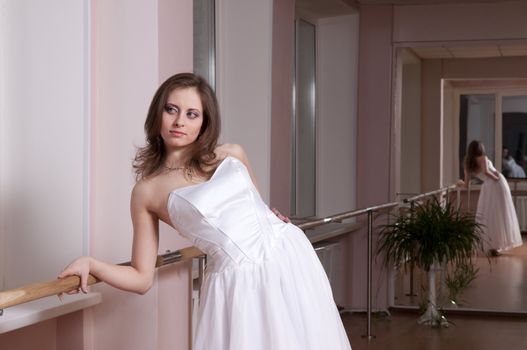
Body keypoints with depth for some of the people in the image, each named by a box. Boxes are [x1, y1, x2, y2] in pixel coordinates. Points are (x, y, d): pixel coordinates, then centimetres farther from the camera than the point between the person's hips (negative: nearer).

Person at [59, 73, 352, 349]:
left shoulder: (233, 155, 7)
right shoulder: (146, 191, 0)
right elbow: (142, 278, 0)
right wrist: (91, 264, -12)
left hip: (289, 261, 3)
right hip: (238, 283, -3)